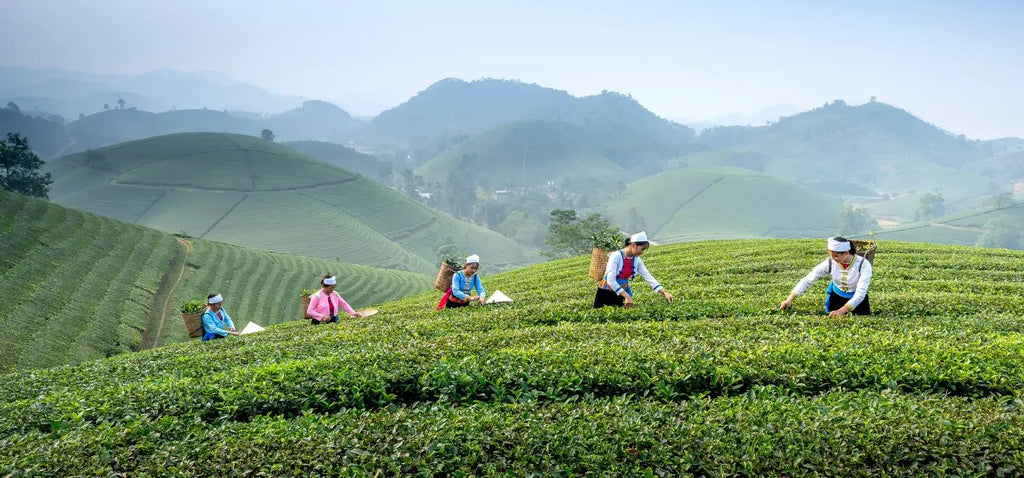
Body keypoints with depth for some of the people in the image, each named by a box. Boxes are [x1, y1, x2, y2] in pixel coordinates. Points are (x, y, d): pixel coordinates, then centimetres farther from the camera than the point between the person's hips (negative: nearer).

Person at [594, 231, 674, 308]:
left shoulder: (637, 260, 0)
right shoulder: (616, 256, -20)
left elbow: (649, 278, -2)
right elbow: (610, 280, -26)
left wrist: (664, 292, -14)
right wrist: (627, 296, -29)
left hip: (621, 293, 6)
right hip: (606, 293, -6)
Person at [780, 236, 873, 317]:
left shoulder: (863, 265, -29)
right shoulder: (830, 263, -22)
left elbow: (860, 293, -32)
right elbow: (807, 279, -22)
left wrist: (841, 311, -44)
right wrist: (790, 299, -32)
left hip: (856, 298, -2)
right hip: (836, 295, 2)